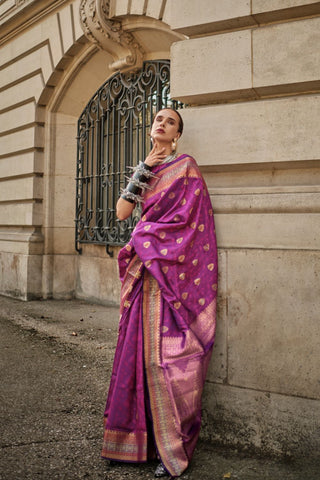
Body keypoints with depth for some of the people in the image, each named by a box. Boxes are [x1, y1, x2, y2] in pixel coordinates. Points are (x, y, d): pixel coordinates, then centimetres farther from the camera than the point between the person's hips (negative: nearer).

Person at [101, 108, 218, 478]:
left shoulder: (185, 166, 0)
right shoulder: (145, 168, 18)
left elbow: (187, 219, -9)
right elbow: (122, 212, 6)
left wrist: (144, 235, -3)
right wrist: (144, 170, -1)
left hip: (173, 269, -6)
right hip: (146, 270, 6)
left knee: (167, 354, -7)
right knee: (142, 349, 6)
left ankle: (174, 448, 6)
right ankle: (143, 437, 18)